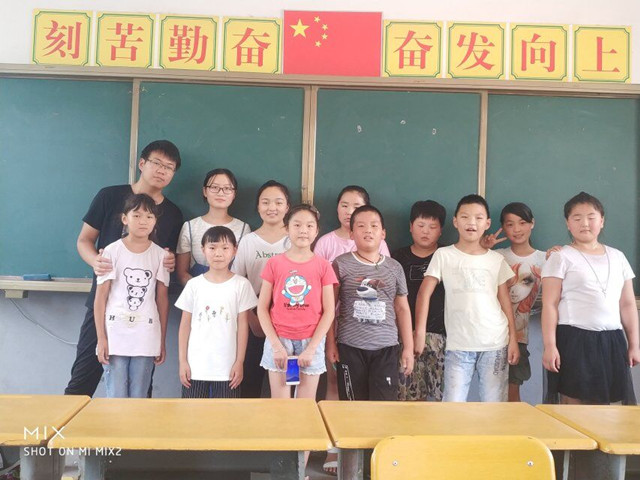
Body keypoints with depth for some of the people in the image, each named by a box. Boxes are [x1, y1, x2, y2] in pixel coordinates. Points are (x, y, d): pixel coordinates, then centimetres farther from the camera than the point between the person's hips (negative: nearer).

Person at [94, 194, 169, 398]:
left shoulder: (160, 254, 3)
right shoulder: (112, 251, -2)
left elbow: (162, 299, 7)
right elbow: (100, 297, -1)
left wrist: (162, 341, 6)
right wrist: (101, 338, -5)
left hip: (146, 338, 2)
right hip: (115, 335, -1)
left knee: (138, 399, 8)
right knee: (116, 398, 3)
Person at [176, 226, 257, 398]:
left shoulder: (241, 285, -2)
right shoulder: (194, 285, 2)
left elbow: (243, 325, -1)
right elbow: (185, 325, 5)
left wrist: (239, 362, -3)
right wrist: (182, 361, 1)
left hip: (228, 367, -1)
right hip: (195, 366, 1)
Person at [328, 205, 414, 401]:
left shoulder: (394, 267, 7)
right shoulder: (341, 264, 0)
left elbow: (402, 308, 10)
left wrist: (408, 347, 8)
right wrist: (330, 342, -2)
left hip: (386, 348, 2)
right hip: (350, 347, -1)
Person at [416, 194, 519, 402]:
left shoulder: (497, 260, 8)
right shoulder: (443, 255, 1)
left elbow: (505, 301, 10)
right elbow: (425, 293, -2)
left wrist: (513, 339, 4)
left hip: (496, 343, 2)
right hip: (458, 344, -2)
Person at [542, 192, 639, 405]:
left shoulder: (617, 257, 12)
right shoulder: (561, 258, -2)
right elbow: (550, 305, -7)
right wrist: (549, 345, -13)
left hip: (611, 341, 4)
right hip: (574, 339, -4)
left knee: (601, 403, 7)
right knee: (573, 406, -1)